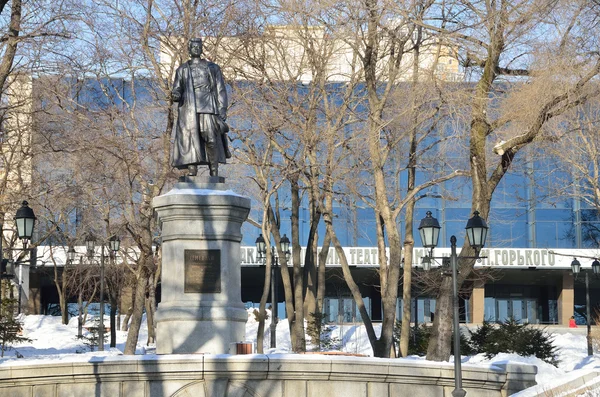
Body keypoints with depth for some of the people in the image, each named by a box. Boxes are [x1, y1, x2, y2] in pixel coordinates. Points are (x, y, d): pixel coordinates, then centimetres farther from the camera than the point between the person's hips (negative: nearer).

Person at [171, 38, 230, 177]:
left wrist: (222, 113, -1)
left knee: (211, 139, -19)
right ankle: (191, 172, -11)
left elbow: (221, 92, 11)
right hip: (188, 110, 2)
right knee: (189, 141, -10)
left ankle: (214, 174, -17)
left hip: (207, 108, -2)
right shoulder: (182, 70, 21)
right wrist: (175, 95, -7)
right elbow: (176, 91, 19)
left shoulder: (213, 68, 16)